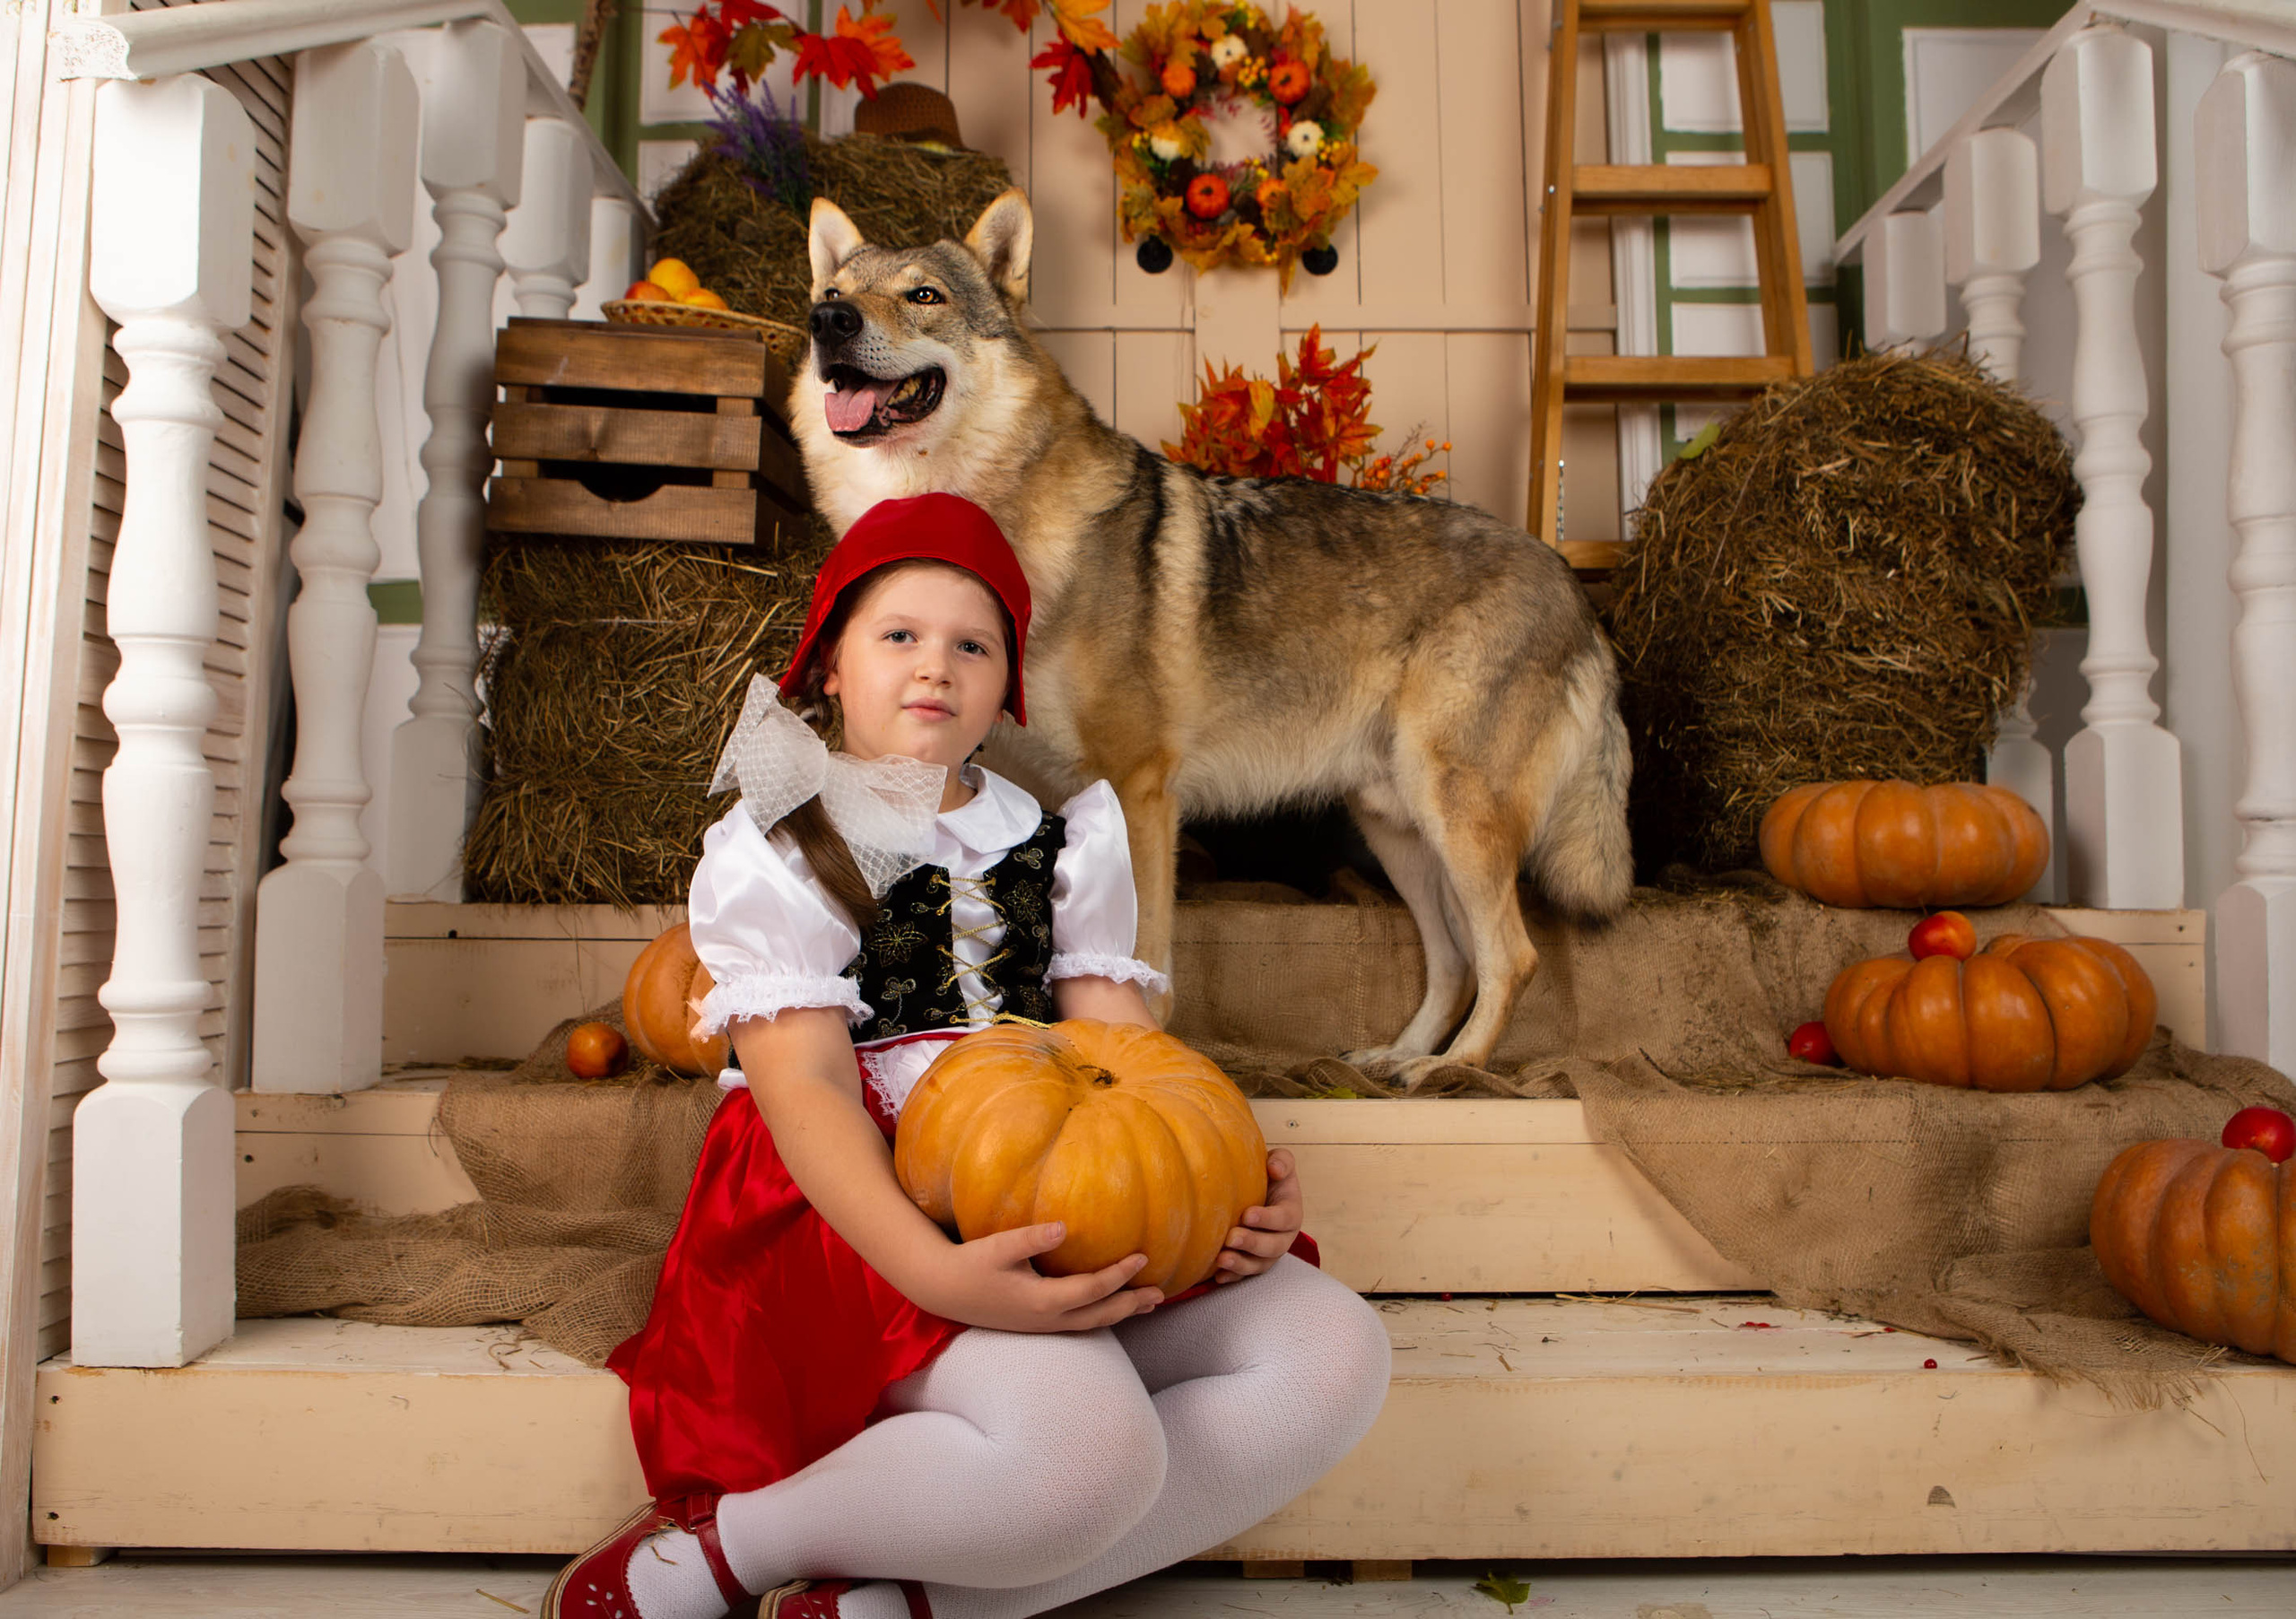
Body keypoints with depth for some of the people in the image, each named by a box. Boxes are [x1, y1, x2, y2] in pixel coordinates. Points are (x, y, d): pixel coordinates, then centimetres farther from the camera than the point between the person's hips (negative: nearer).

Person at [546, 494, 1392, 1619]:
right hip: (866, 1206, -6)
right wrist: (935, 1271, -29)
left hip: (1056, 1196, 6)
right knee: (1087, 1443, -33)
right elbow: (805, 1084, -11)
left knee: (1335, 1352, -17)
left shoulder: (1062, 845, 17)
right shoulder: (771, 850, 3)